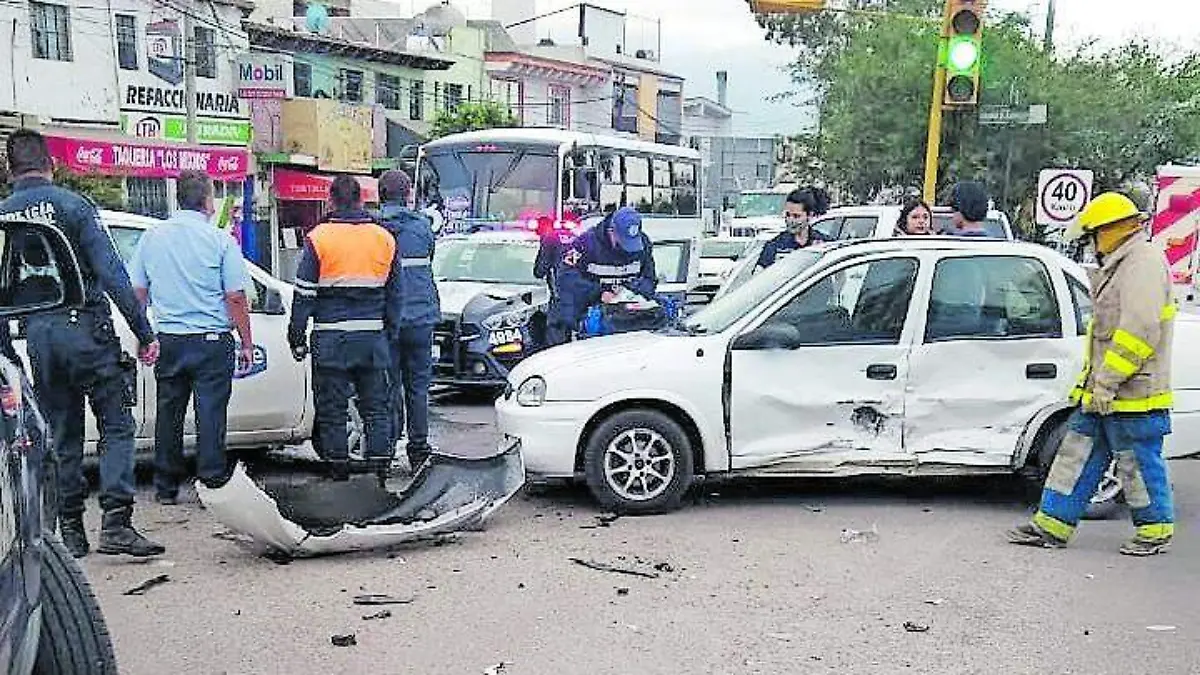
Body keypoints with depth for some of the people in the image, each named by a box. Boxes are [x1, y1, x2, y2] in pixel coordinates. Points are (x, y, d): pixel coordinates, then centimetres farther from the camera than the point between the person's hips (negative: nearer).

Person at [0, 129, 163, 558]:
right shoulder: (74, 205, -6)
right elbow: (112, 274, -12)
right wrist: (144, 333, -9)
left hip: (36, 337, 5)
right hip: (85, 329, -4)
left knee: (61, 436, 13)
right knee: (117, 426, 1)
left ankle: (70, 530, 17)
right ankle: (115, 522, -9)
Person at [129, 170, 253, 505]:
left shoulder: (152, 237, 5)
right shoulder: (220, 240, -8)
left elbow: (138, 292, 10)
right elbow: (235, 298, -8)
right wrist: (246, 343, -1)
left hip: (168, 341, 4)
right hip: (212, 341, -4)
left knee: (169, 412, 11)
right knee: (210, 413, 0)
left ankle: (166, 487, 18)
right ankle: (212, 485, 2)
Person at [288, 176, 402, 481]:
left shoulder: (319, 238, -5)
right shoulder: (384, 238, 6)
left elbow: (304, 295, -5)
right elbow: (395, 294, 11)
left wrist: (298, 337, 2)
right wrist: (391, 334, 18)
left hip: (331, 339, -3)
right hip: (373, 337, 3)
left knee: (332, 408, 7)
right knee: (375, 406, 11)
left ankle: (338, 467, 12)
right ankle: (380, 464, 10)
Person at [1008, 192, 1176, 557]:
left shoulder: (1144, 262, -15)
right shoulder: (1120, 265, 18)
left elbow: (1139, 331, -24)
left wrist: (1107, 382, -23)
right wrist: (1096, 383, 21)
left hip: (1132, 395, -10)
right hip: (1103, 394, 10)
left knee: (1139, 464, 3)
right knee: (1077, 455, 10)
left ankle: (1156, 531, 20)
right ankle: (1052, 525, 14)